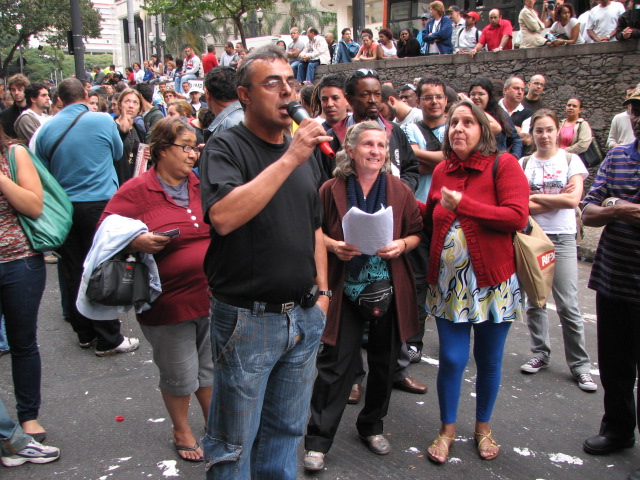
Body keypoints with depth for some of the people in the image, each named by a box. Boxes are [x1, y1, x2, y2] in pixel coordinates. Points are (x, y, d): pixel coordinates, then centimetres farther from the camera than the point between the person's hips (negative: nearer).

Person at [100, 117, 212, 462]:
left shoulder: (202, 185, 5)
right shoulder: (136, 191, -10)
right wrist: (135, 242, -27)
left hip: (212, 295, 5)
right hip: (169, 303, -4)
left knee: (211, 369, 20)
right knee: (179, 377, 12)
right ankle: (181, 431, 38)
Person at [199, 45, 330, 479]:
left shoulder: (305, 151, 11)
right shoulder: (226, 148, -10)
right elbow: (223, 217, -29)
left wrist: (322, 290, 13)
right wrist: (289, 159, -27)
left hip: (305, 316, 6)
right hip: (248, 319, -6)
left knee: (287, 430, 20)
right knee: (235, 443, 9)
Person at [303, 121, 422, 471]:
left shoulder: (400, 191, 3)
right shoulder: (331, 189, -3)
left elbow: (416, 232, 9)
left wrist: (402, 245, -12)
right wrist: (333, 245, -14)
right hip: (345, 289, -2)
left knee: (383, 361, 13)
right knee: (335, 363, -1)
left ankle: (371, 427, 34)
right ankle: (318, 440, 10)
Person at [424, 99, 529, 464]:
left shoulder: (504, 165, -7)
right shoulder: (442, 172, 8)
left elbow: (517, 216, -19)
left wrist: (463, 204, -21)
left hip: (492, 282, -3)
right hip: (449, 283, 3)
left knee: (490, 361, 11)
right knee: (451, 359, 4)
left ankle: (483, 426, 33)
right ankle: (448, 429, 25)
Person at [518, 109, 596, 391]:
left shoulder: (571, 160, 4)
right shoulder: (523, 164, 7)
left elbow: (573, 200, -10)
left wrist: (536, 197, -7)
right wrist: (558, 199, -10)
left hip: (562, 238, -2)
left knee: (567, 305, -4)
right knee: (534, 300, 5)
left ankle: (580, 364, 5)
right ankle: (540, 353, 20)